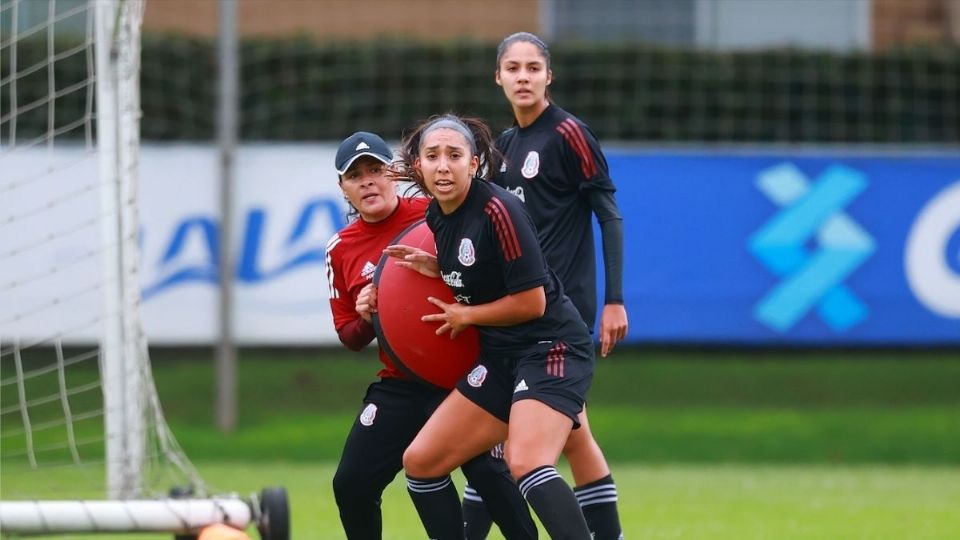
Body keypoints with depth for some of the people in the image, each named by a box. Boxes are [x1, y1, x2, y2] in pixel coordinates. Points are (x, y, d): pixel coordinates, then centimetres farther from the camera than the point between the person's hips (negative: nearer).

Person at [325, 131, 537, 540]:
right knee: (351, 483, 3)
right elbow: (349, 338, 13)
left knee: (486, 469, -22)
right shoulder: (341, 251, 7)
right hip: (399, 384, 5)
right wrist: (366, 317, -9)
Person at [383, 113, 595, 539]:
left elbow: (530, 301, -19)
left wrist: (464, 316, -6)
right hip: (501, 356, 9)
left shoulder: (498, 210, -19)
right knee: (420, 462, 9)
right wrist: (435, 269, 4)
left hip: (550, 348, -9)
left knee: (526, 465, -31)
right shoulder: (436, 217, 6)